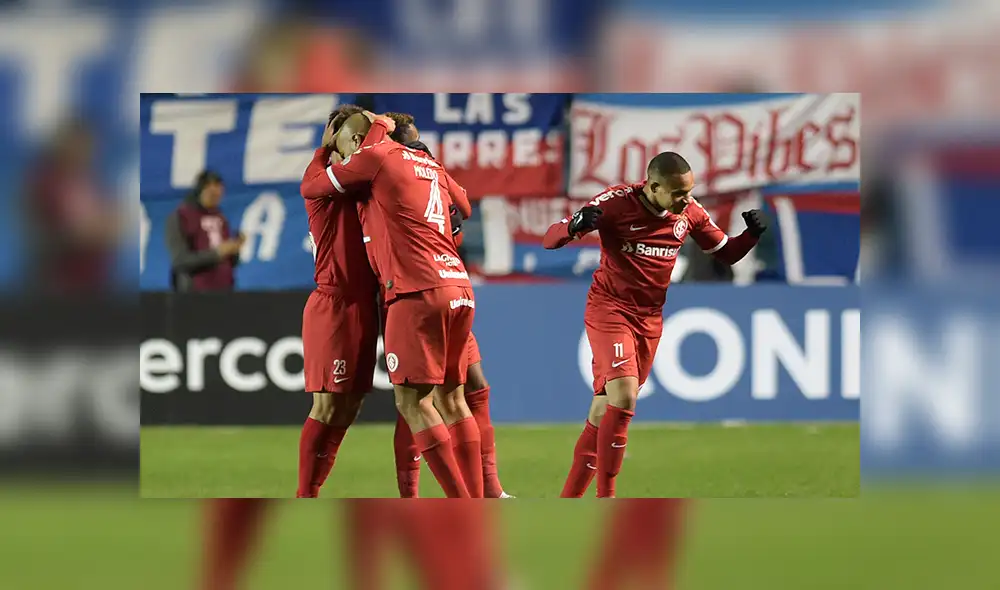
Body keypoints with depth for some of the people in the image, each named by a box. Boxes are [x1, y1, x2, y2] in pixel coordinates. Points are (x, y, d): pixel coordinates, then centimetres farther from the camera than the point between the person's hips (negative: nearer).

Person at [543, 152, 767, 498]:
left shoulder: (689, 213, -2)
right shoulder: (616, 202, -17)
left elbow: (726, 254, 11)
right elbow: (549, 240, -16)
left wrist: (752, 234, -11)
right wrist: (574, 226, -39)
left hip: (650, 318, 5)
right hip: (609, 309, -5)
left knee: (604, 411, 8)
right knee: (623, 396, -22)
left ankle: (569, 500, 17)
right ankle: (605, 499, -15)